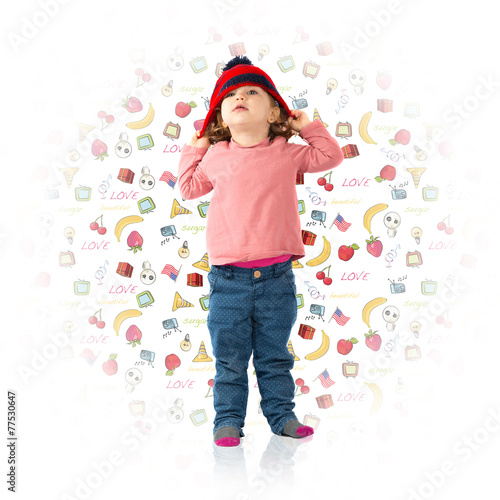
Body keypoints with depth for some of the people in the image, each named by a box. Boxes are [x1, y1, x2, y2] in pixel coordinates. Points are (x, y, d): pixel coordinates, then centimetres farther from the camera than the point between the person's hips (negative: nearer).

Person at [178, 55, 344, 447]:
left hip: (276, 275, 0)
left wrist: (308, 127, 10)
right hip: (229, 278, 0)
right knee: (230, 359, 5)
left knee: (275, 356, 12)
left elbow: (330, 156, 13)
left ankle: (282, 414, 25)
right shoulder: (215, 157, 5)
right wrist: (193, 151, 16)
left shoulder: (285, 153, 3)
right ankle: (228, 420, 17)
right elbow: (189, 188, 21)